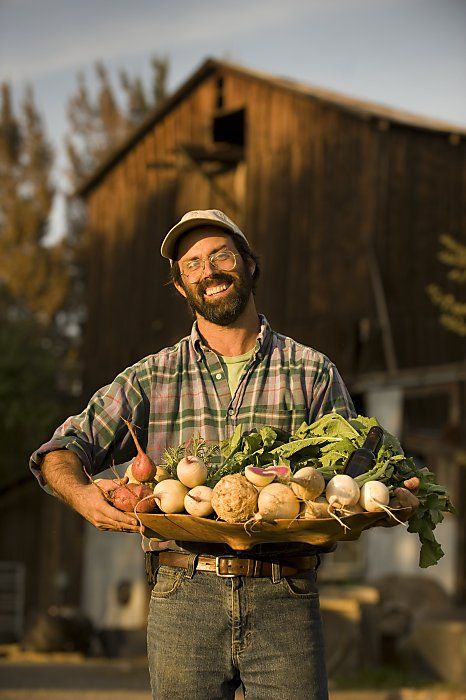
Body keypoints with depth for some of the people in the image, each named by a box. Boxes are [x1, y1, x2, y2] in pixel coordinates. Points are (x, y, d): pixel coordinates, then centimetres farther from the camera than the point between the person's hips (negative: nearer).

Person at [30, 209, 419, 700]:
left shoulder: (312, 373, 11)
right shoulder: (152, 378, 12)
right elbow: (62, 451, 9)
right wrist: (82, 494, -13)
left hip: (285, 602, 0)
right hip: (183, 600, 1)